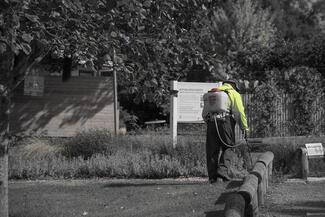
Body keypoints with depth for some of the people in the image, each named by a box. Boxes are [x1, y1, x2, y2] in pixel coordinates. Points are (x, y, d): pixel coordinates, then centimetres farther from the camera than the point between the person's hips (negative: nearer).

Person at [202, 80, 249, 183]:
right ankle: (223, 169, -12)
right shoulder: (234, 93, 11)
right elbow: (240, 112, 2)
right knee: (228, 147, 6)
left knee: (212, 150, 7)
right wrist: (245, 128, 4)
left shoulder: (211, 93, 25)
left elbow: (204, 113, 20)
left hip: (211, 122, 4)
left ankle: (212, 176, 7)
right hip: (225, 121, -4)